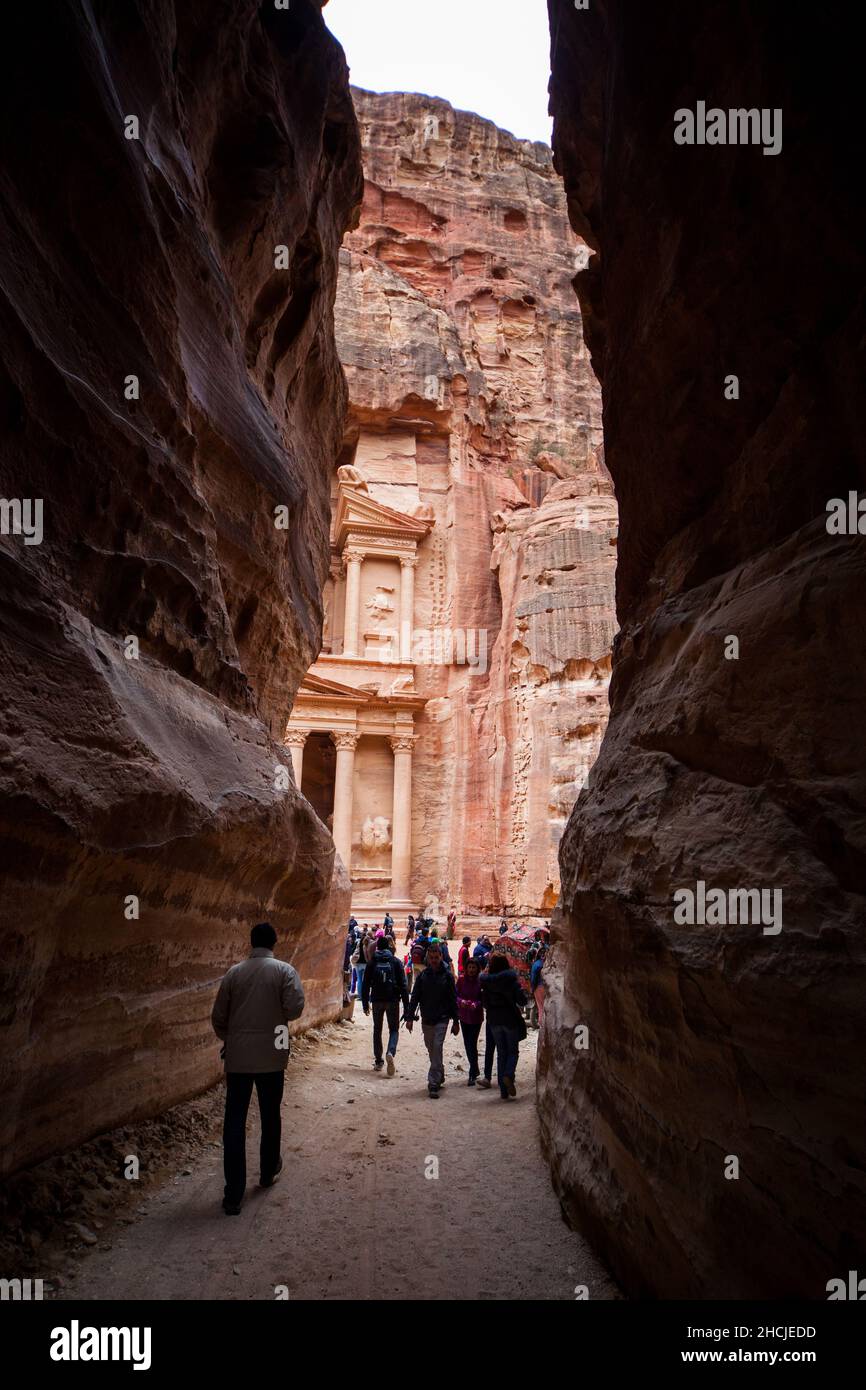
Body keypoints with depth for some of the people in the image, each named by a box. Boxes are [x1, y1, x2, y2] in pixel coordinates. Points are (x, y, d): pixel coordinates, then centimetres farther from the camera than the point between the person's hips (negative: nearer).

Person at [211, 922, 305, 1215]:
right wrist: (278, 1016, 7)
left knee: (234, 1123, 2)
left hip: (237, 1058, 1)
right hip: (271, 1057, -1)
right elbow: (295, 1007, -15)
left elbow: (218, 1016, 5)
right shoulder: (284, 970, -4)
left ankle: (233, 1194, -1)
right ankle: (268, 1173, 35)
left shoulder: (233, 973, 2)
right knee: (270, 1117, 18)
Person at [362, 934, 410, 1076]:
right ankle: (390, 1052, -20)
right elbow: (403, 984, -2)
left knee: (377, 1030, 15)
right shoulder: (395, 962, 0)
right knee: (394, 1029, 8)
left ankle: (378, 1061, 15)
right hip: (393, 1000, -1)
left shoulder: (372, 963, 2)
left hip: (377, 1000, 1)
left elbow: (366, 985, 4)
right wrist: (406, 1005, 1)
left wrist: (365, 1003, 11)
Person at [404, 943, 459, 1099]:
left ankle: (434, 1083, -12)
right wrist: (410, 1017, -3)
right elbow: (414, 998, 4)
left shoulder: (447, 976, -1)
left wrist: (456, 1021, 1)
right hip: (426, 1019, 3)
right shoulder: (422, 975, 3)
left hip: (442, 1019, -3)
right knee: (431, 1049, 12)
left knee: (437, 1048, -13)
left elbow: (453, 1000, 2)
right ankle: (439, 1077, 31)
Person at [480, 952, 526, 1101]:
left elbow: (484, 1002, 0)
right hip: (510, 1019, -3)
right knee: (513, 1051, 10)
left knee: (501, 1053, 11)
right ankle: (508, 1075, -19)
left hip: (494, 1020, 3)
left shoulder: (486, 982, -1)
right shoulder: (511, 979, -10)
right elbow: (521, 999, -13)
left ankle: (504, 1091, 9)